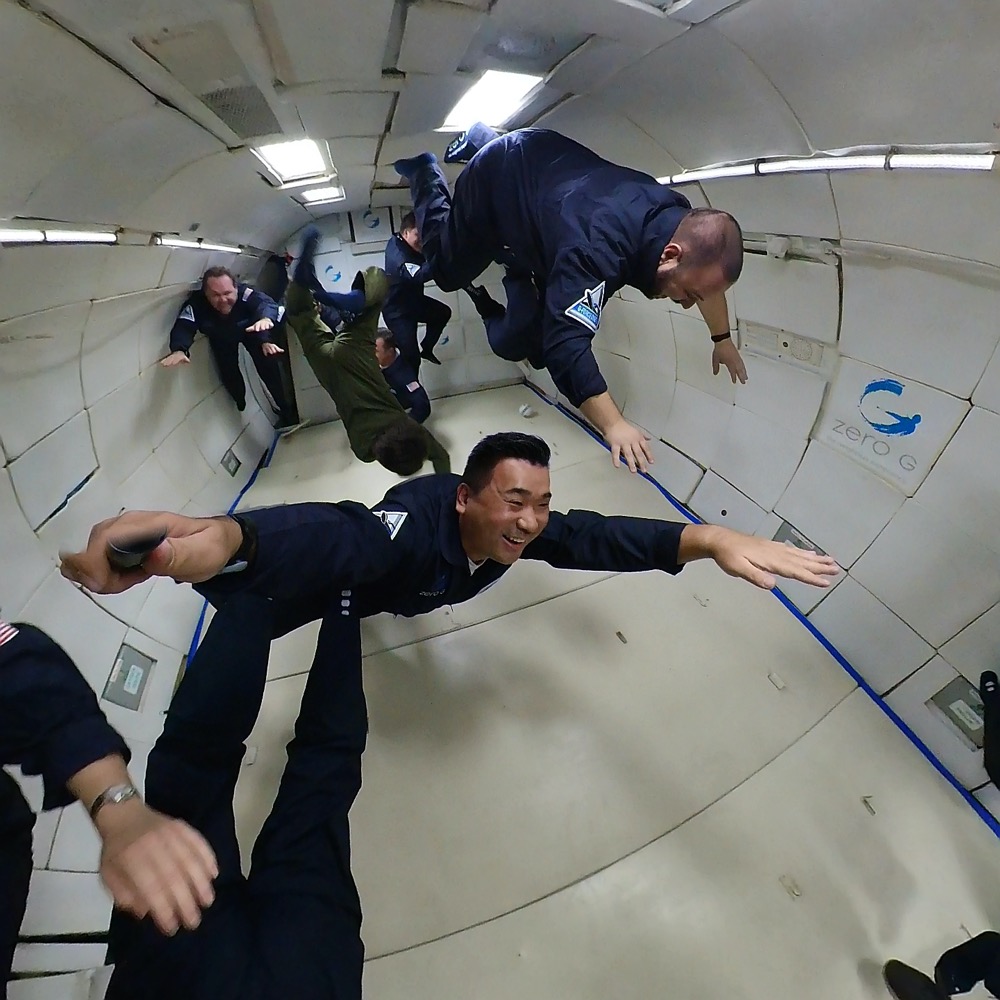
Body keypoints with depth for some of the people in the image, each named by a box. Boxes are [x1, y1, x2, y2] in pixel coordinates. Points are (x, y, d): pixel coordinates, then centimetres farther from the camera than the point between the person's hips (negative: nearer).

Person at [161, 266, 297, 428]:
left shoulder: (244, 292, -41)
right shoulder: (196, 303, -37)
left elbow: (265, 302, -56)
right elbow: (184, 327, -44)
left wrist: (266, 317, -80)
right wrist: (179, 349, -66)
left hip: (249, 330, -1)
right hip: (221, 338, 1)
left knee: (267, 363, -14)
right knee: (228, 372, -5)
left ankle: (285, 409, 1)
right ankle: (241, 404, 26)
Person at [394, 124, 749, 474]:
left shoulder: (681, 219, -20)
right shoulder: (598, 247, -46)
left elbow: (708, 274, 0)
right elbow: (566, 343, -56)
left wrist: (722, 338, 8)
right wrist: (613, 424, -57)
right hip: (495, 180, -5)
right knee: (448, 272, 12)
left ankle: (479, 142, 46)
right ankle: (423, 170, 30)